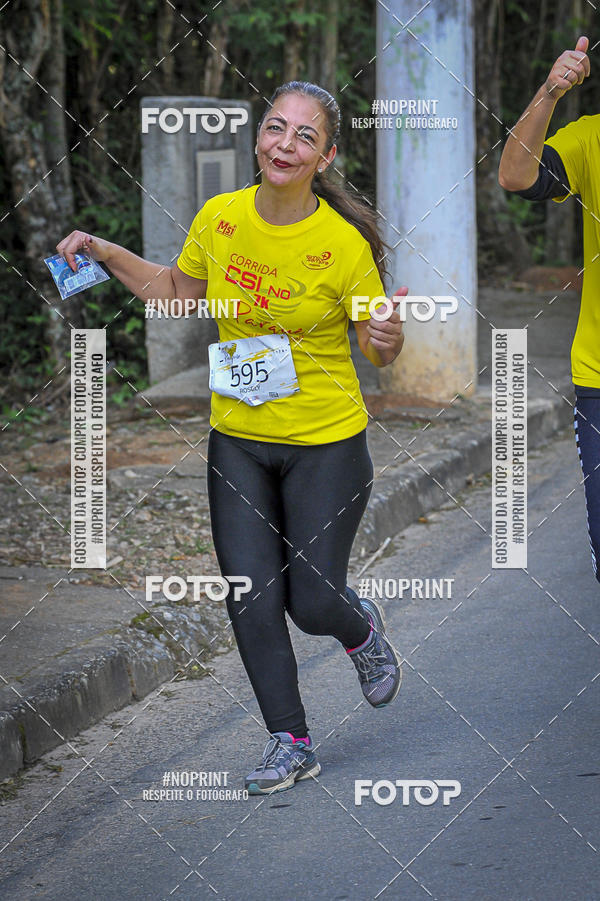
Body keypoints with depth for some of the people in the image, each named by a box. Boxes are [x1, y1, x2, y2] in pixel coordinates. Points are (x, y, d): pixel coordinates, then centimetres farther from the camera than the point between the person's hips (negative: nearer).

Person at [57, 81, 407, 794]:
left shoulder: (343, 243, -17)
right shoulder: (218, 219, -6)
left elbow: (380, 351, -6)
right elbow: (175, 292, 13)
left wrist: (388, 340, -29)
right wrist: (105, 253, 3)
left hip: (326, 446, -3)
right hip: (237, 441, 4)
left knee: (312, 601, 2)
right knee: (251, 600, 2)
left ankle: (361, 629, 40)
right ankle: (291, 743, 19)